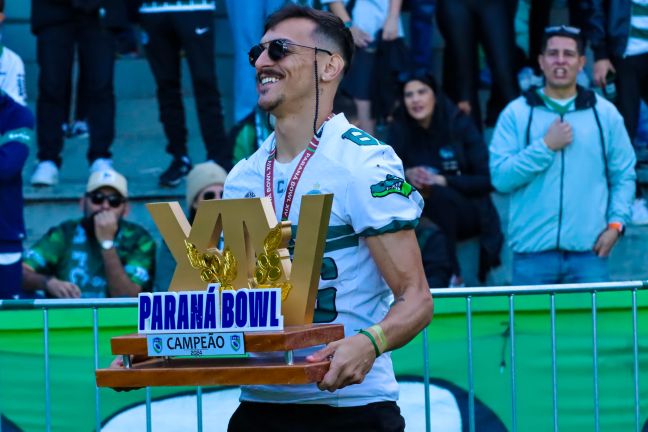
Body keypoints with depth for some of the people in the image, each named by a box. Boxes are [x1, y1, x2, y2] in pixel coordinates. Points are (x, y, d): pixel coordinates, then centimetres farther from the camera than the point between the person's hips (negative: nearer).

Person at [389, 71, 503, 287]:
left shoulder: (459, 125, -7)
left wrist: (442, 181, -22)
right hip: (426, 219, 3)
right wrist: (406, 175, -26)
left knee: (436, 194, -33)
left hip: (468, 214, -3)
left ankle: (451, 275, -27)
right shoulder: (400, 130, -2)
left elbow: (487, 180, -10)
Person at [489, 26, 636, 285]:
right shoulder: (516, 114, 6)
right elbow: (500, 178, -3)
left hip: (589, 253, 1)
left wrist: (616, 223, -2)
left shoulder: (605, 114, 10)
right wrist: (546, 146, -9)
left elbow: (624, 176, 11)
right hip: (532, 252, -1)